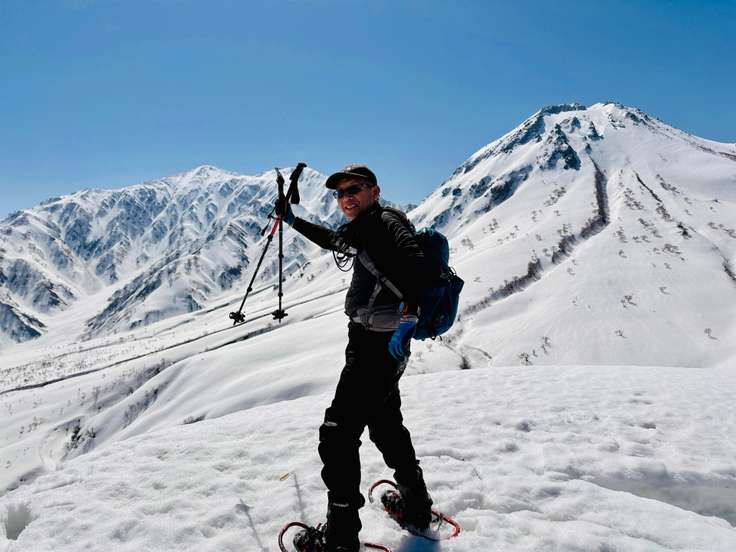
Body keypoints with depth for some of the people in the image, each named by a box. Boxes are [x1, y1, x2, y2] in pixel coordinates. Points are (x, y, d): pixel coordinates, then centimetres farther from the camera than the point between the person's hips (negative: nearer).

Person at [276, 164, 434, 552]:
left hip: (377, 344, -11)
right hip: (375, 341, 11)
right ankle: (416, 508, 39)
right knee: (386, 425, 23)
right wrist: (292, 221, 41)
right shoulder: (362, 229, 16)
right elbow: (331, 239, 37)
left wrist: (406, 319, -39)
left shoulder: (386, 222, -12)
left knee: (338, 433, -7)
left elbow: (414, 263, -30)